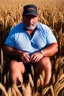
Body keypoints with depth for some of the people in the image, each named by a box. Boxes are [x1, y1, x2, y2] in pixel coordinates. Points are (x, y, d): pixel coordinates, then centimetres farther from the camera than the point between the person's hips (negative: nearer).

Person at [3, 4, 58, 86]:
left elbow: (54, 47, -6)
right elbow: (6, 49, -2)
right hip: (21, 61, 1)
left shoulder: (45, 29, -4)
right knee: (13, 65, -29)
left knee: (46, 63, -31)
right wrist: (19, 53, -22)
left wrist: (42, 53, -25)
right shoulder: (15, 30, -3)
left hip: (39, 61, 0)